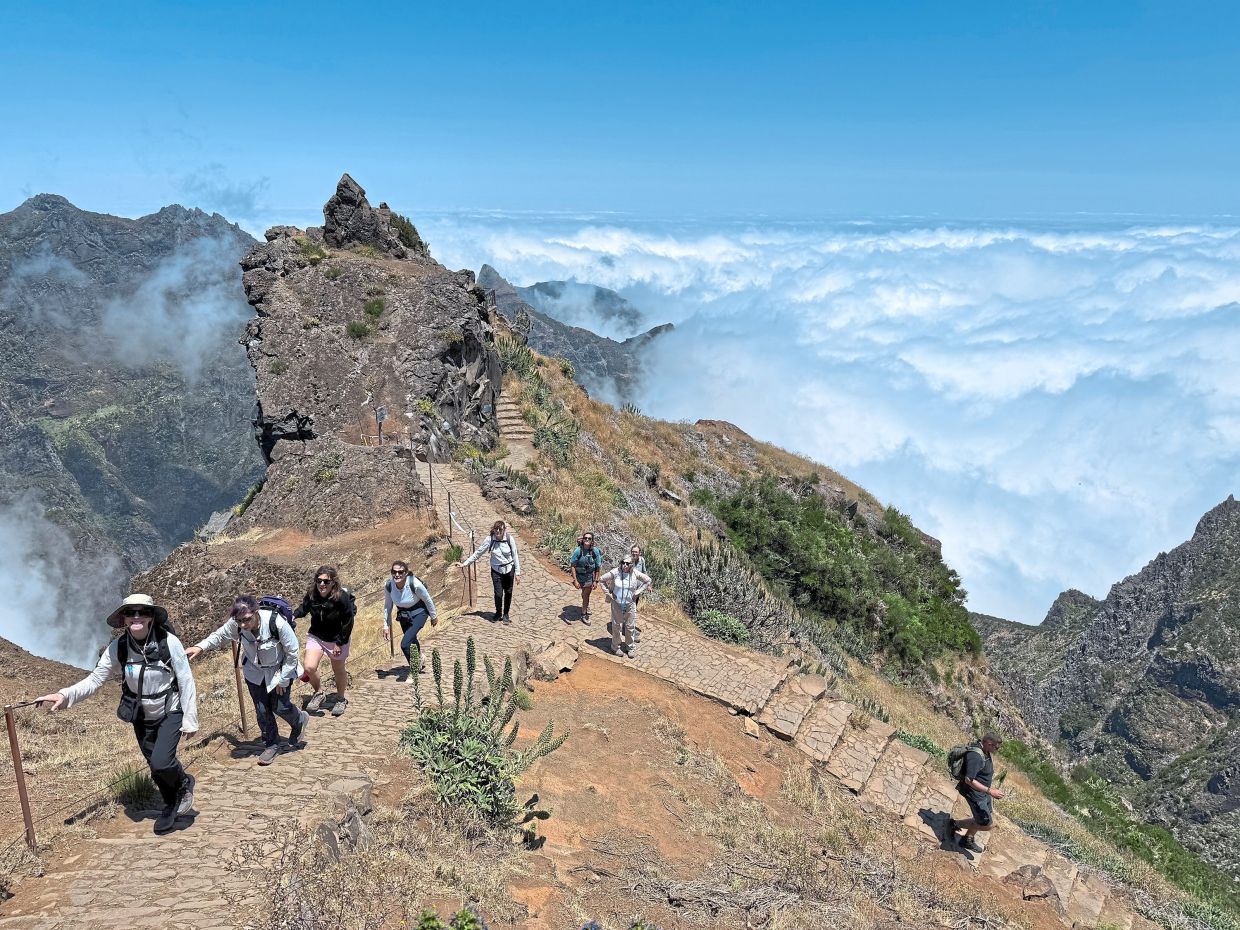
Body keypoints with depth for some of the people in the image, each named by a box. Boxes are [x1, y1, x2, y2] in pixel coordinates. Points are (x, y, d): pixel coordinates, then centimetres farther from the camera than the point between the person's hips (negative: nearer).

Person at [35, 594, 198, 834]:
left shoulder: (169, 642, -24)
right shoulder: (117, 648, -15)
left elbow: (186, 682, -17)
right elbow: (95, 679, -11)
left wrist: (190, 720, -14)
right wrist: (65, 695, -28)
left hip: (171, 712, -4)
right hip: (142, 717, 4)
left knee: (161, 763, -19)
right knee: (156, 768, 14)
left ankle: (184, 783, 15)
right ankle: (171, 805, 41)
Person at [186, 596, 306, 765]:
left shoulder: (277, 623, -37)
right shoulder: (235, 624, -25)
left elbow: (293, 652, -23)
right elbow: (220, 635, -2)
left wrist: (283, 680, -16)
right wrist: (201, 647, -18)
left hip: (279, 670, -4)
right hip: (255, 672, 4)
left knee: (280, 707, 4)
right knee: (261, 710, 8)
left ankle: (300, 720, 37)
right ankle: (271, 745, 29)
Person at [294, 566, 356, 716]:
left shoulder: (342, 597, -26)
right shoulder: (311, 594, -15)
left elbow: (348, 622, -18)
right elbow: (303, 609, 5)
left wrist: (340, 643, -16)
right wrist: (293, 615, -16)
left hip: (337, 639, -3)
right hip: (316, 636, 3)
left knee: (338, 670, 13)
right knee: (309, 667, -13)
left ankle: (340, 699, 39)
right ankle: (319, 694, 15)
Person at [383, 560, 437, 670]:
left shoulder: (415, 584, -32)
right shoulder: (388, 585, -21)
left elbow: (428, 600, -15)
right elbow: (387, 605, -5)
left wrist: (433, 616, -1)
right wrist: (386, 625, -2)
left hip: (418, 613, -5)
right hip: (403, 614, 5)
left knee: (405, 644, -20)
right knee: (411, 641, 27)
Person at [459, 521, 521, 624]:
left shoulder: (509, 539, -14)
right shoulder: (489, 540, -13)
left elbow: (515, 556, -6)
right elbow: (478, 553, -5)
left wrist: (517, 573, -5)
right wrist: (465, 564, -6)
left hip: (509, 570, 0)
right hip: (496, 570, 0)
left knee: (508, 593, 9)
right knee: (498, 594, -4)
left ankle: (505, 614, 30)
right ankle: (498, 613, 23)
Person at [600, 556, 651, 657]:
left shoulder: (635, 574, -11)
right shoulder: (615, 572, -16)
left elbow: (648, 580, 5)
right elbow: (601, 580, -4)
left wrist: (638, 591, -2)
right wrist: (608, 592, -7)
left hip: (630, 604, 2)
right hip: (617, 604, -2)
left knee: (630, 627, 12)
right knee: (617, 626, 8)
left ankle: (629, 647, 29)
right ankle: (615, 647, 26)